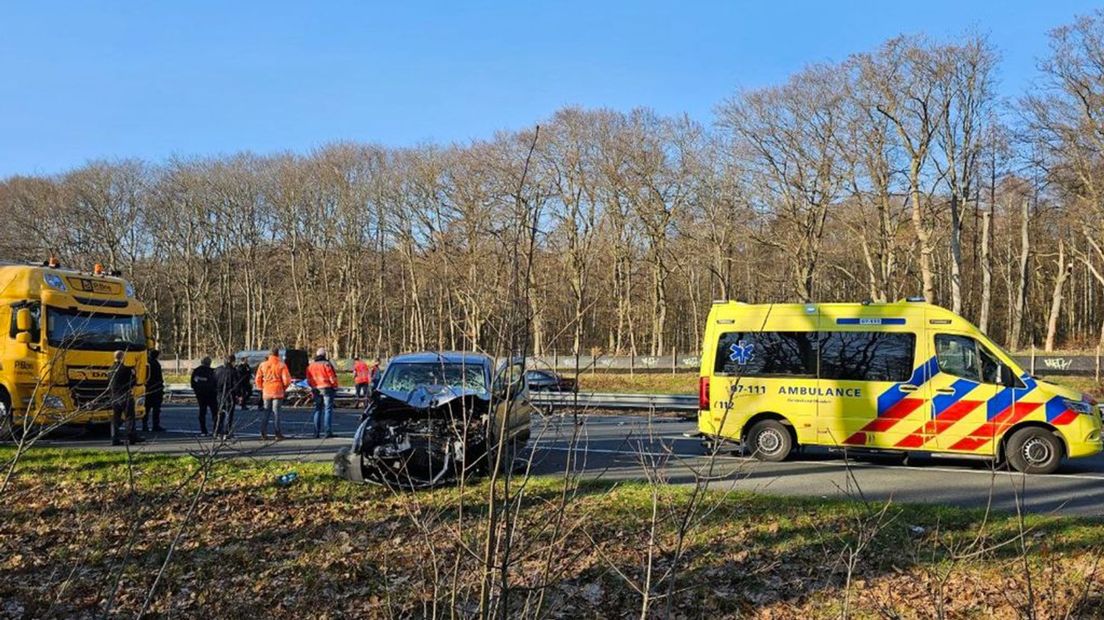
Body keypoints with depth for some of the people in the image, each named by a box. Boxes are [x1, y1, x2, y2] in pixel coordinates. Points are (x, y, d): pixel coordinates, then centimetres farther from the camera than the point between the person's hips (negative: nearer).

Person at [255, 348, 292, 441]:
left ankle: (263, 433, 5)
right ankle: (278, 434, 2)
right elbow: (286, 379, -9)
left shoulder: (263, 365, 3)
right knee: (276, 412, 2)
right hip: (278, 392, -2)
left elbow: (258, 379, 5)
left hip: (266, 392, 2)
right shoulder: (281, 365, -6)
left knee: (266, 412, 11)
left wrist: (261, 388, 18)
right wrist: (284, 388, 9)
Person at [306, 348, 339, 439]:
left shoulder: (311, 366, 7)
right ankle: (328, 432, -5)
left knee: (318, 410, 11)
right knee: (328, 409, -1)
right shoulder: (326, 364, -9)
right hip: (327, 389, -5)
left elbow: (309, 380, 11)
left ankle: (316, 433, 9)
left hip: (316, 390, 5)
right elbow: (333, 378, -10)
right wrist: (335, 387, 2)